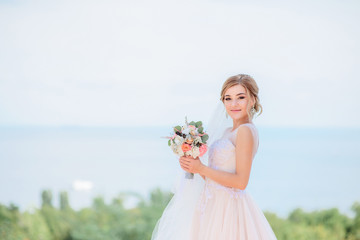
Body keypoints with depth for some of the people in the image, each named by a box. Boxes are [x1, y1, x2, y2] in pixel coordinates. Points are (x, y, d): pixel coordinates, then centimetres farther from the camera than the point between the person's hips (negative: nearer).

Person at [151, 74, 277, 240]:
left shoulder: (246, 130, -13)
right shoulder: (227, 132, 13)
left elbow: (241, 181, -19)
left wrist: (201, 168, -15)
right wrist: (194, 165, -1)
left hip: (228, 207, -8)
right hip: (215, 206, 8)